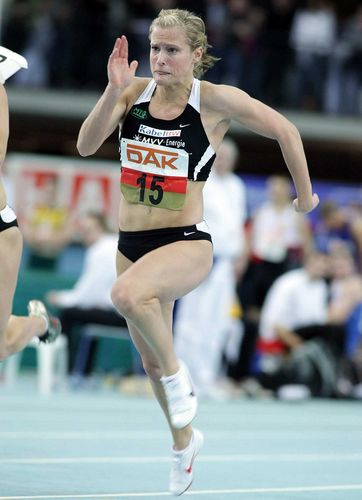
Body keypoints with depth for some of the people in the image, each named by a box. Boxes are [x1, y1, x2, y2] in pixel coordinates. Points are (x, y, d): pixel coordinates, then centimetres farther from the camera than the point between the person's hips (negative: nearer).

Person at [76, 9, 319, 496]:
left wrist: (305, 197, 7)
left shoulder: (216, 100, -11)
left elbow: (285, 130, 0)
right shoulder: (134, 91, -2)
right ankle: (184, 440, 43)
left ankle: (177, 375, -11)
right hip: (131, 241, 5)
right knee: (150, 360, 17)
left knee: (127, 292, -37)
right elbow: (86, 145, -12)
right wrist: (113, 90, -24)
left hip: (186, 241, -5)